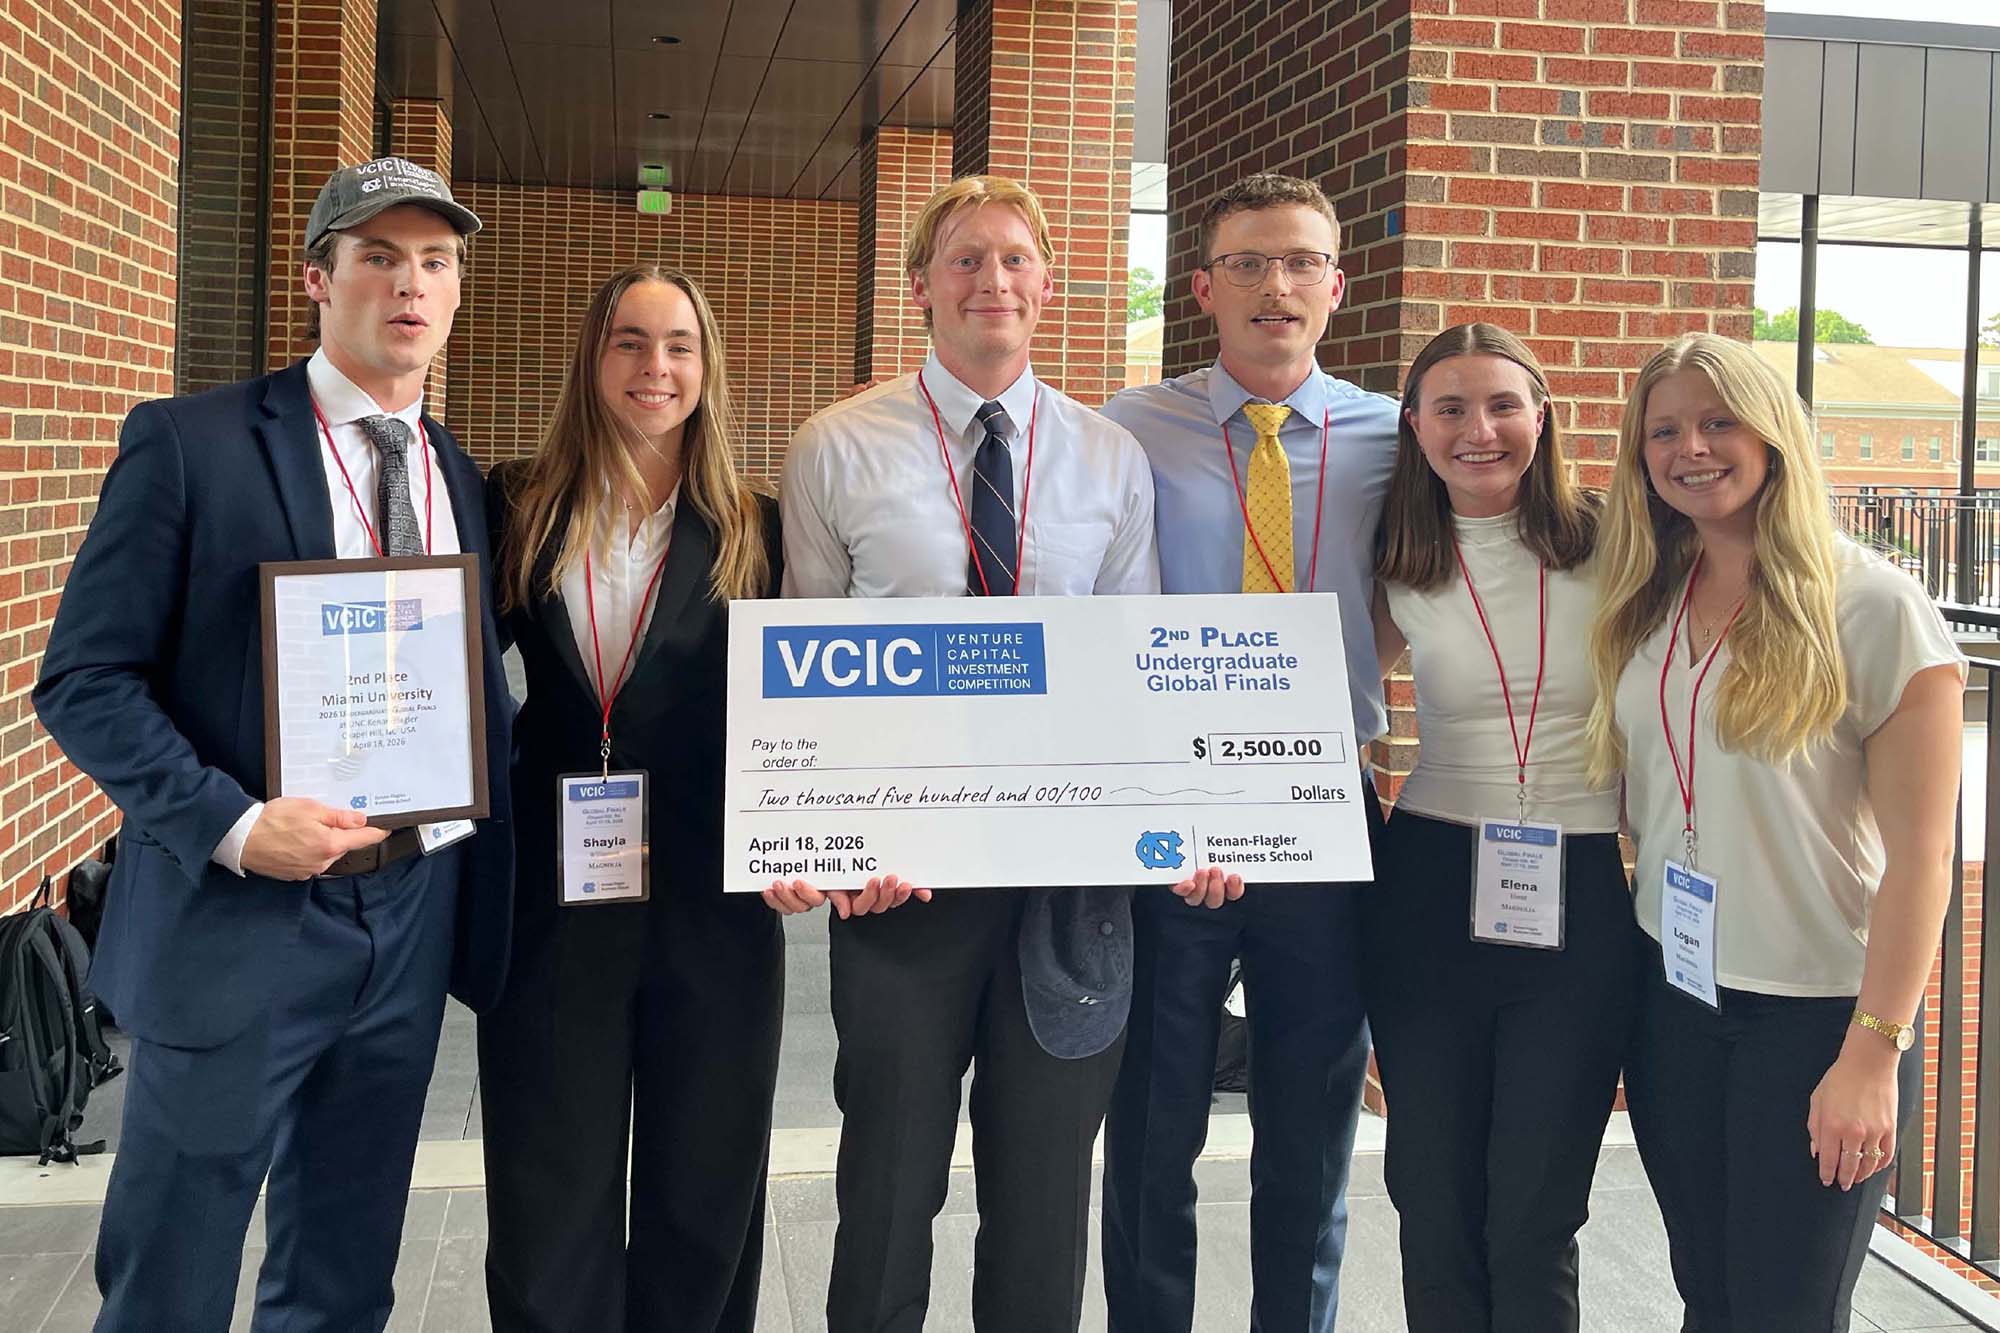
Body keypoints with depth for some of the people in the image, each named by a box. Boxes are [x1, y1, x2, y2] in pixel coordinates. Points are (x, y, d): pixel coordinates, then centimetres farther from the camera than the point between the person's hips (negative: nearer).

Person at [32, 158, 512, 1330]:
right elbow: (86, 680, -9)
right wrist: (231, 824, -22)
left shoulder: (460, 478, 9)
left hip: (410, 921, 5)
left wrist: (483, 900, 6)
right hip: (238, 919, -4)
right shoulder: (190, 444, -7)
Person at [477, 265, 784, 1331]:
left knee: (702, 1206, 13)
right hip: (552, 906, 0)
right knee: (547, 1213, 9)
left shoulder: (755, 529, 3)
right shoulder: (518, 510, 3)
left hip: (712, 909, 0)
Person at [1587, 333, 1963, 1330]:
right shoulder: (1646, 604, 6)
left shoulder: (1870, 604, -11)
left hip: (1815, 1012, -5)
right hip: (1674, 999, 5)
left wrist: (1874, 1049, -16)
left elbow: (1919, 851, -13)